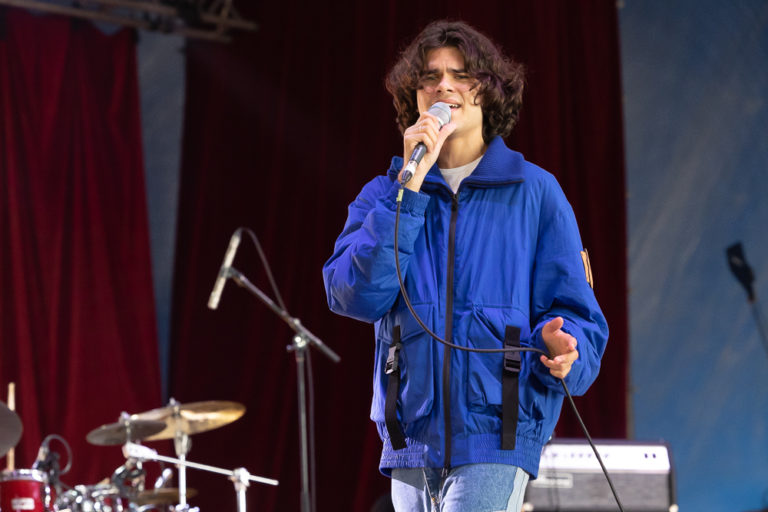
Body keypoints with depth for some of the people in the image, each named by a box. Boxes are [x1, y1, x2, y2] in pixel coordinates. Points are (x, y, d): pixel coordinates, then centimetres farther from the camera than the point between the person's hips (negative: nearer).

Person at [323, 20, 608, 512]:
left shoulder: (534, 192, 4)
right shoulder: (384, 195, 10)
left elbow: (574, 310, 2)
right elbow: (357, 295, -8)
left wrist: (562, 349, -22)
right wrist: (410, 185, -11)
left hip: (495, 435, -4)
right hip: (412, 435, 4)